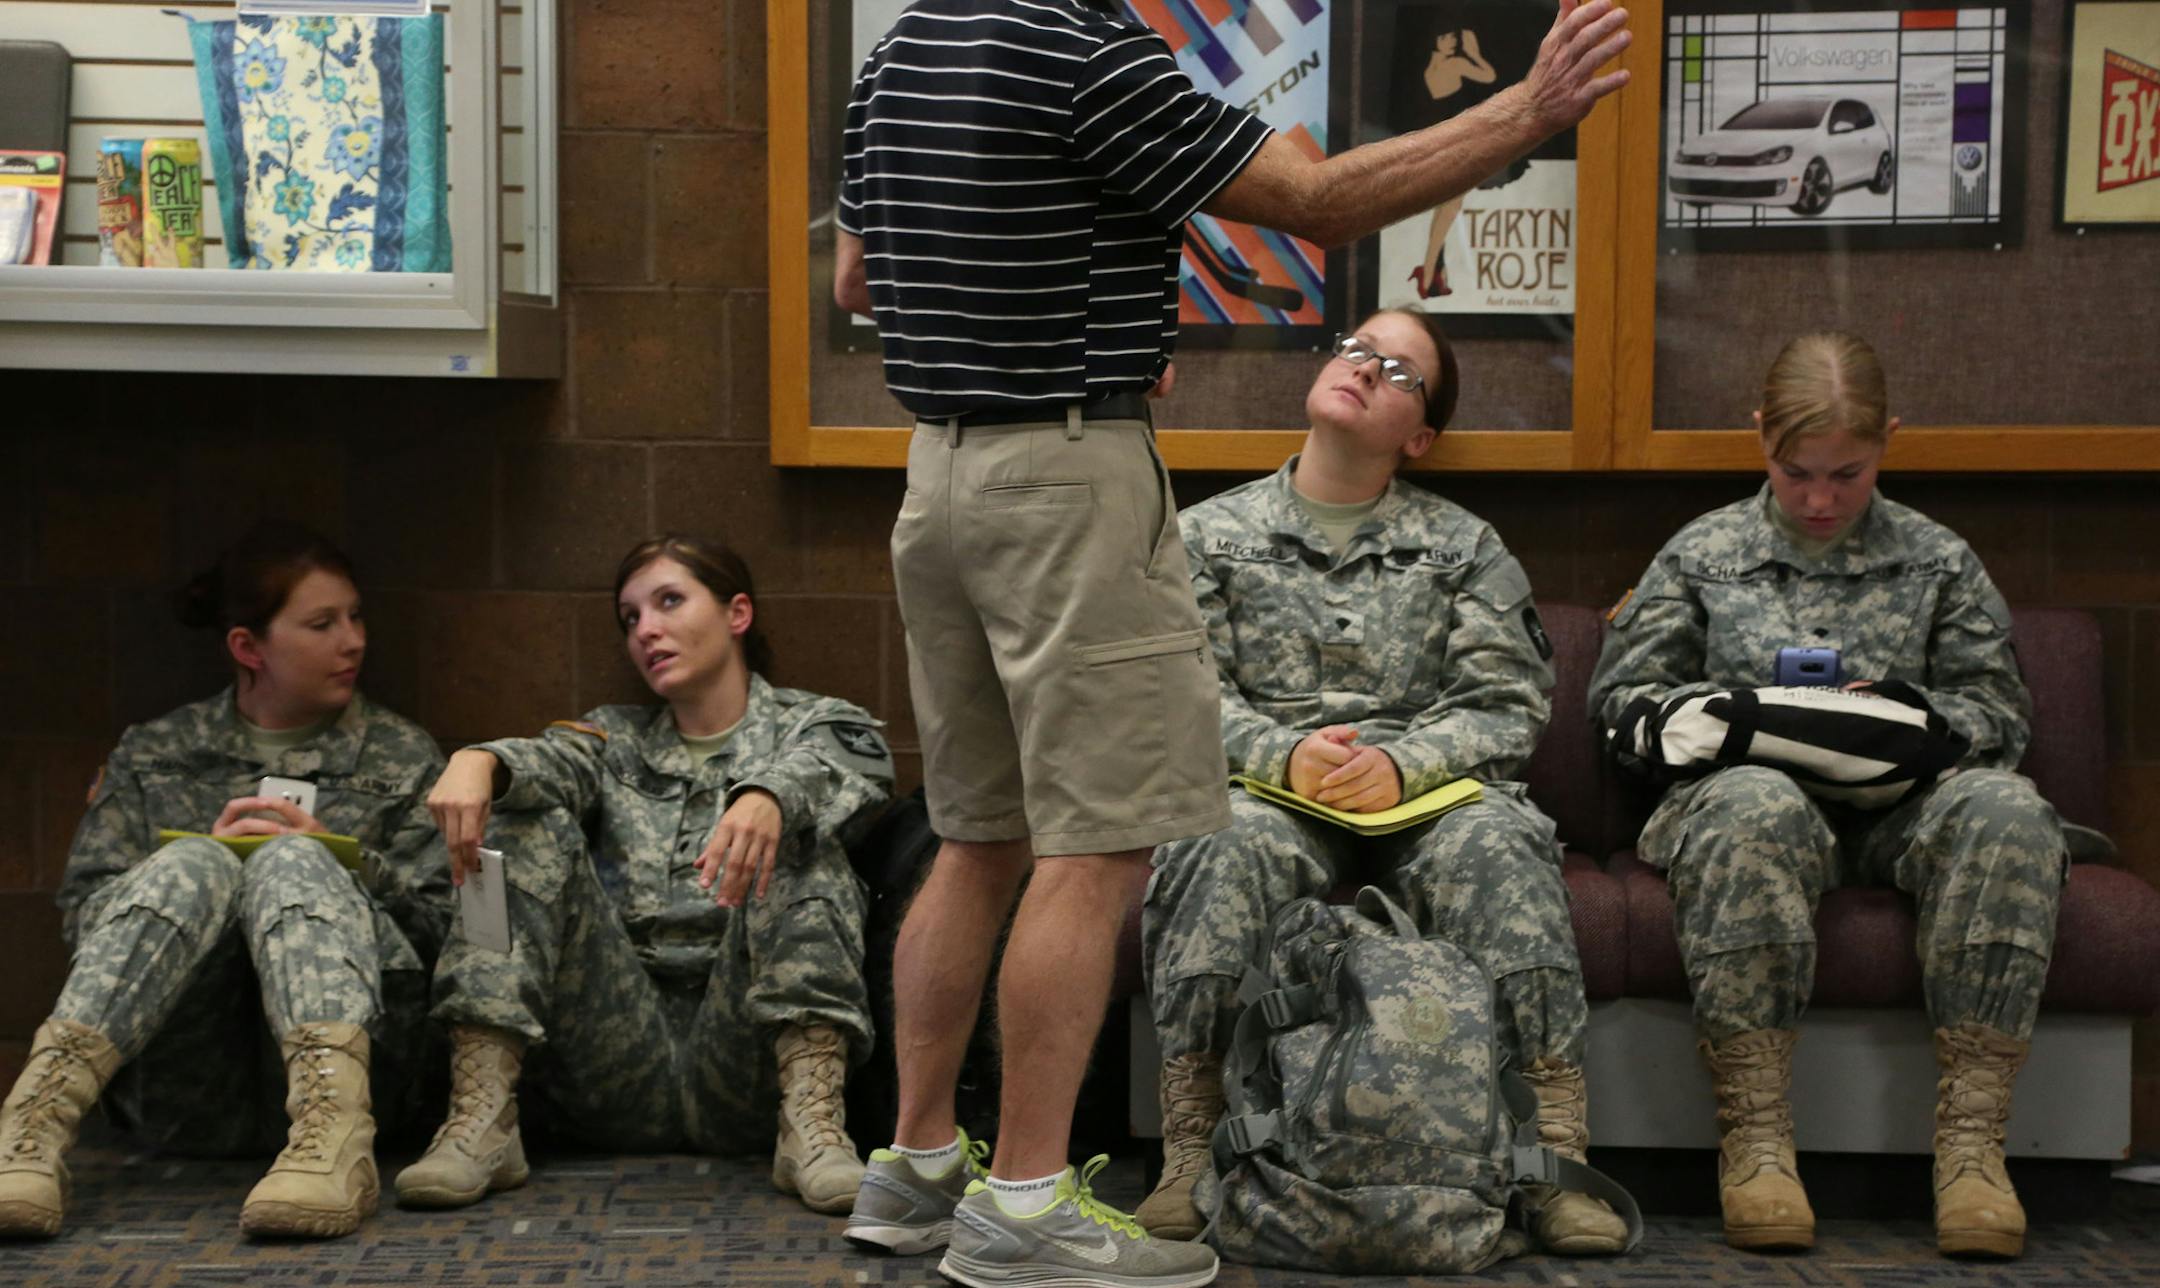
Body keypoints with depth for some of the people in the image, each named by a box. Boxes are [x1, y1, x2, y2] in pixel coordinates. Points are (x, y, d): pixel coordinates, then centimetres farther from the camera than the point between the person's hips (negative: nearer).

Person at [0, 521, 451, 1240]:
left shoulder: (401, 757, 22)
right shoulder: (155, 755, 23)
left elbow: (440, 924, 12)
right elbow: (81, 913, 12)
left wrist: (336, 865, -3)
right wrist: (204, 861, -4)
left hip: (345, 1048, 0)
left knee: (289, 863, -28)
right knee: (193, 865, -28)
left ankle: (332, 1128, -56)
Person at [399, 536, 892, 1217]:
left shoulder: (814, 725, 14)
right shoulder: (618, 740, 23)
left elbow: (825, 771, -13)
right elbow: (549, 759, -2)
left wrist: (766, 799, -38)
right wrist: (479, 760, -27)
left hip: (746, 1063, -2)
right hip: (617, 1081, 3)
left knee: (795, 849, -21)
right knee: (533, 826, -10)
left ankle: (812, 1119, -37)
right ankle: (482, 1118, -24)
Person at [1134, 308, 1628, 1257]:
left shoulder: (1463, 546, 17)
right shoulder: (1210, 533, 16)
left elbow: (1508, 705, 6)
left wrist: (1402, 764, -15)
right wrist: (1284, 755, -16)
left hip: (1423, 791, 0)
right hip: (1270, 788, 0)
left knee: (1497, 845, -33)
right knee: (1234, 843, -35)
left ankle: (1555, 1151, -36)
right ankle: (1190, 1146, -33)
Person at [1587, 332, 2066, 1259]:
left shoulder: (1938, 561, 19)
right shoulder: (1703, 554, 17)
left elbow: (2000, 714, 16)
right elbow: (1620, 695, 14)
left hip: (1900, 805, 2)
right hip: (1748, 788, -1)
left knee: (2006, 807, -34)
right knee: (1753, 806, -40)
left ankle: (1970, 1130, -33)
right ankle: (1753, 1133, -39)